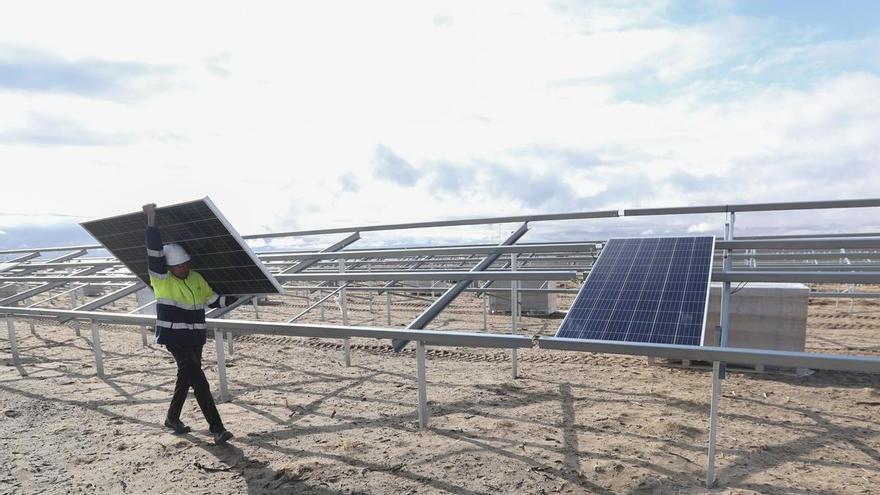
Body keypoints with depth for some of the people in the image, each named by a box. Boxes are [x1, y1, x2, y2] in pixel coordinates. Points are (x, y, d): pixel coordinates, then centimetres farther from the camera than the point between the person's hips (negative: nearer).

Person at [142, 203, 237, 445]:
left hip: (195, 338, 7)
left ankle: (173, 418, 41)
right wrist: (151, 220, -26)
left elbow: (213, 300, 15)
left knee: (186, 378, 19)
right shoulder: (161, 279, -9)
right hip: (175, 338, -6)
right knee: (200, 382, -12)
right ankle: (217, 428, -9)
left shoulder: (196, 278, 8)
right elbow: (154, 252, -21)